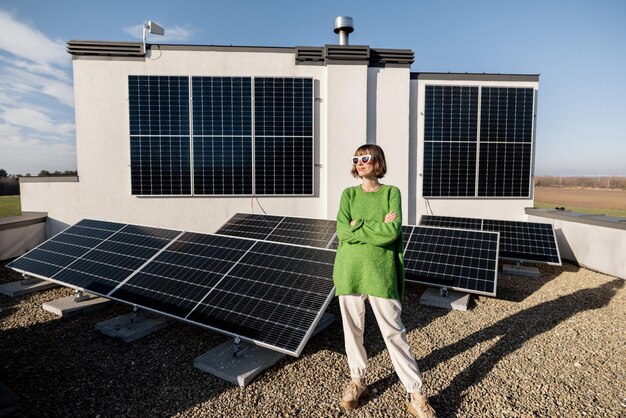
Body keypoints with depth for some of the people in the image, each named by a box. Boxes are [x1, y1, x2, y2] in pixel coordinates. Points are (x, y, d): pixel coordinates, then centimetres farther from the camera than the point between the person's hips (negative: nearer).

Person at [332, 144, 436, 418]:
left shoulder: (391, 192, 1)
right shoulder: (349, 194, 6)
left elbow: (393, 232, -14)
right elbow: (342, 232, -9)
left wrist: (359, 225, -12)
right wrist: (379, 226, -12)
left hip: (381, 271, -2)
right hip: (349, 270, 3)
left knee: (394, 332, 3)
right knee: (352, 328, 13)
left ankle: (415, 395, 17)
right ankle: (357, 381, 34)